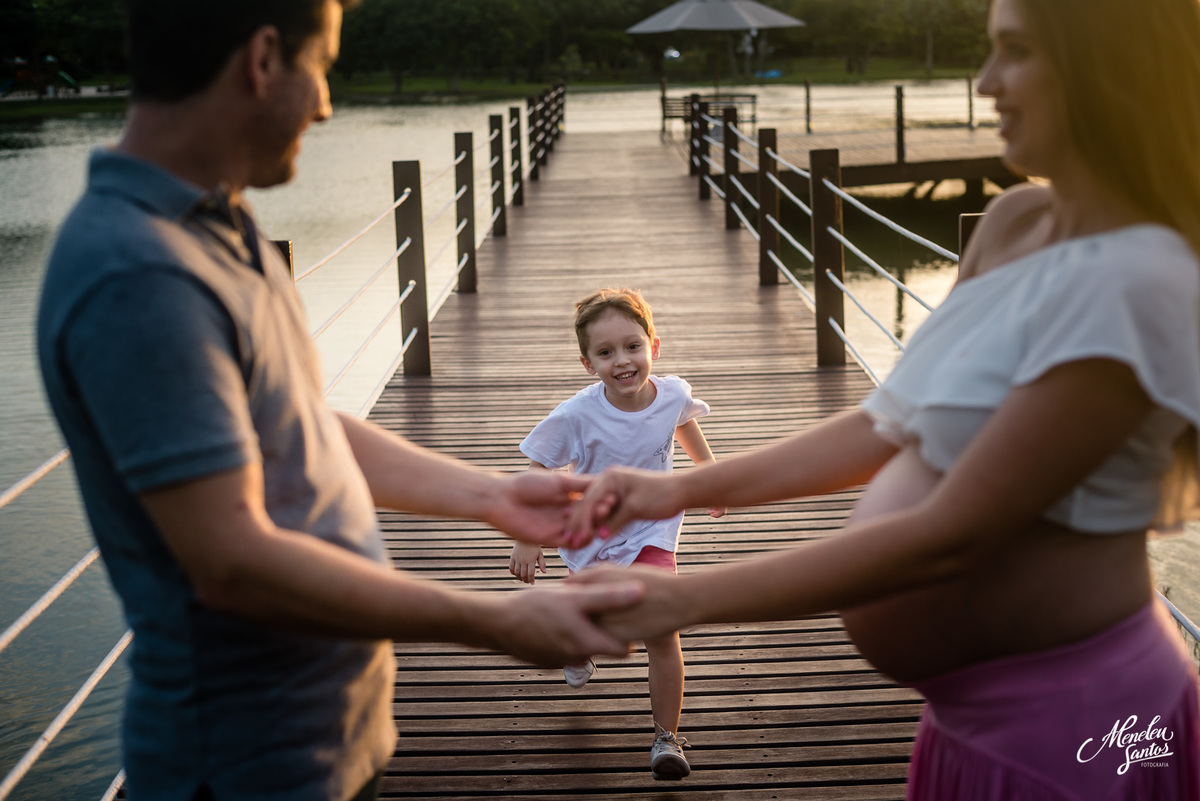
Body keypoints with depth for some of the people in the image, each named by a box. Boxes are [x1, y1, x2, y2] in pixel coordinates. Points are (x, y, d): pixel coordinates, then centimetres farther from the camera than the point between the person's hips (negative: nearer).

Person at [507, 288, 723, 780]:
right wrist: (528, 540, -18)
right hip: (592, 533, 0)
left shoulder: (673, 395, -19)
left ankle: (667, 737, 2)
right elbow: (539, 476, -17)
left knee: (662, 631, -12)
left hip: (651, 531, 0)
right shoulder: (576, 416, -29)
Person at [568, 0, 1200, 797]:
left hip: (1069, 731, -7)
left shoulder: (1130, 286, -25)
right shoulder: (1015, 224, 1)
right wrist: (686, 488, 1)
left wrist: (684, 599, -22)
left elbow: (947, 537, -26)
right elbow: (896, 426, 7)